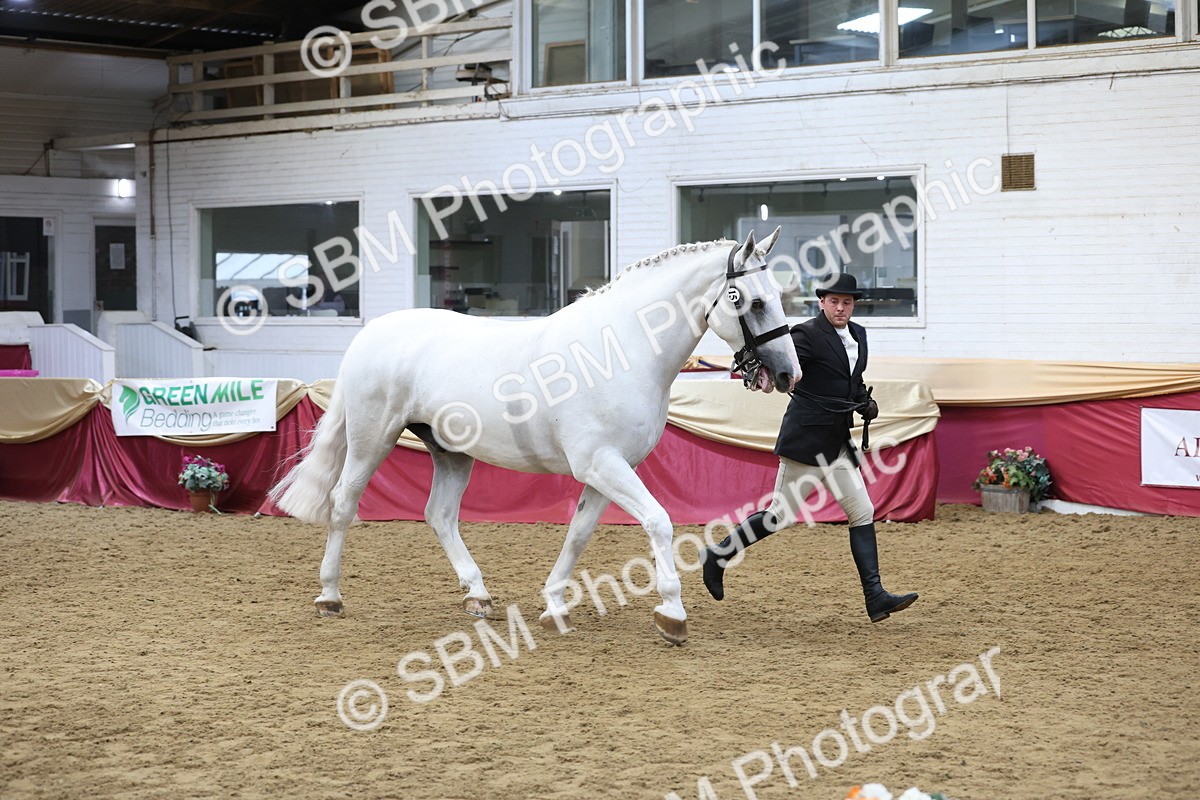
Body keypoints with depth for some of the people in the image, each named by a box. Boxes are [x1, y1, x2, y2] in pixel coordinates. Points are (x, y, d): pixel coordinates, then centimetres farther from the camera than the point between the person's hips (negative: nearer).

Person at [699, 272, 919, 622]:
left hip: (838, 443, 8)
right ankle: (718, 556, 14)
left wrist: (866, 403, 8)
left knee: (863, 513, 2)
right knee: (781, 515, -3)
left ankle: (875, 597, 2)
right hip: (806, 439, -8)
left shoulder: (858, 335, 13)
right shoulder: (807, 334, -11)